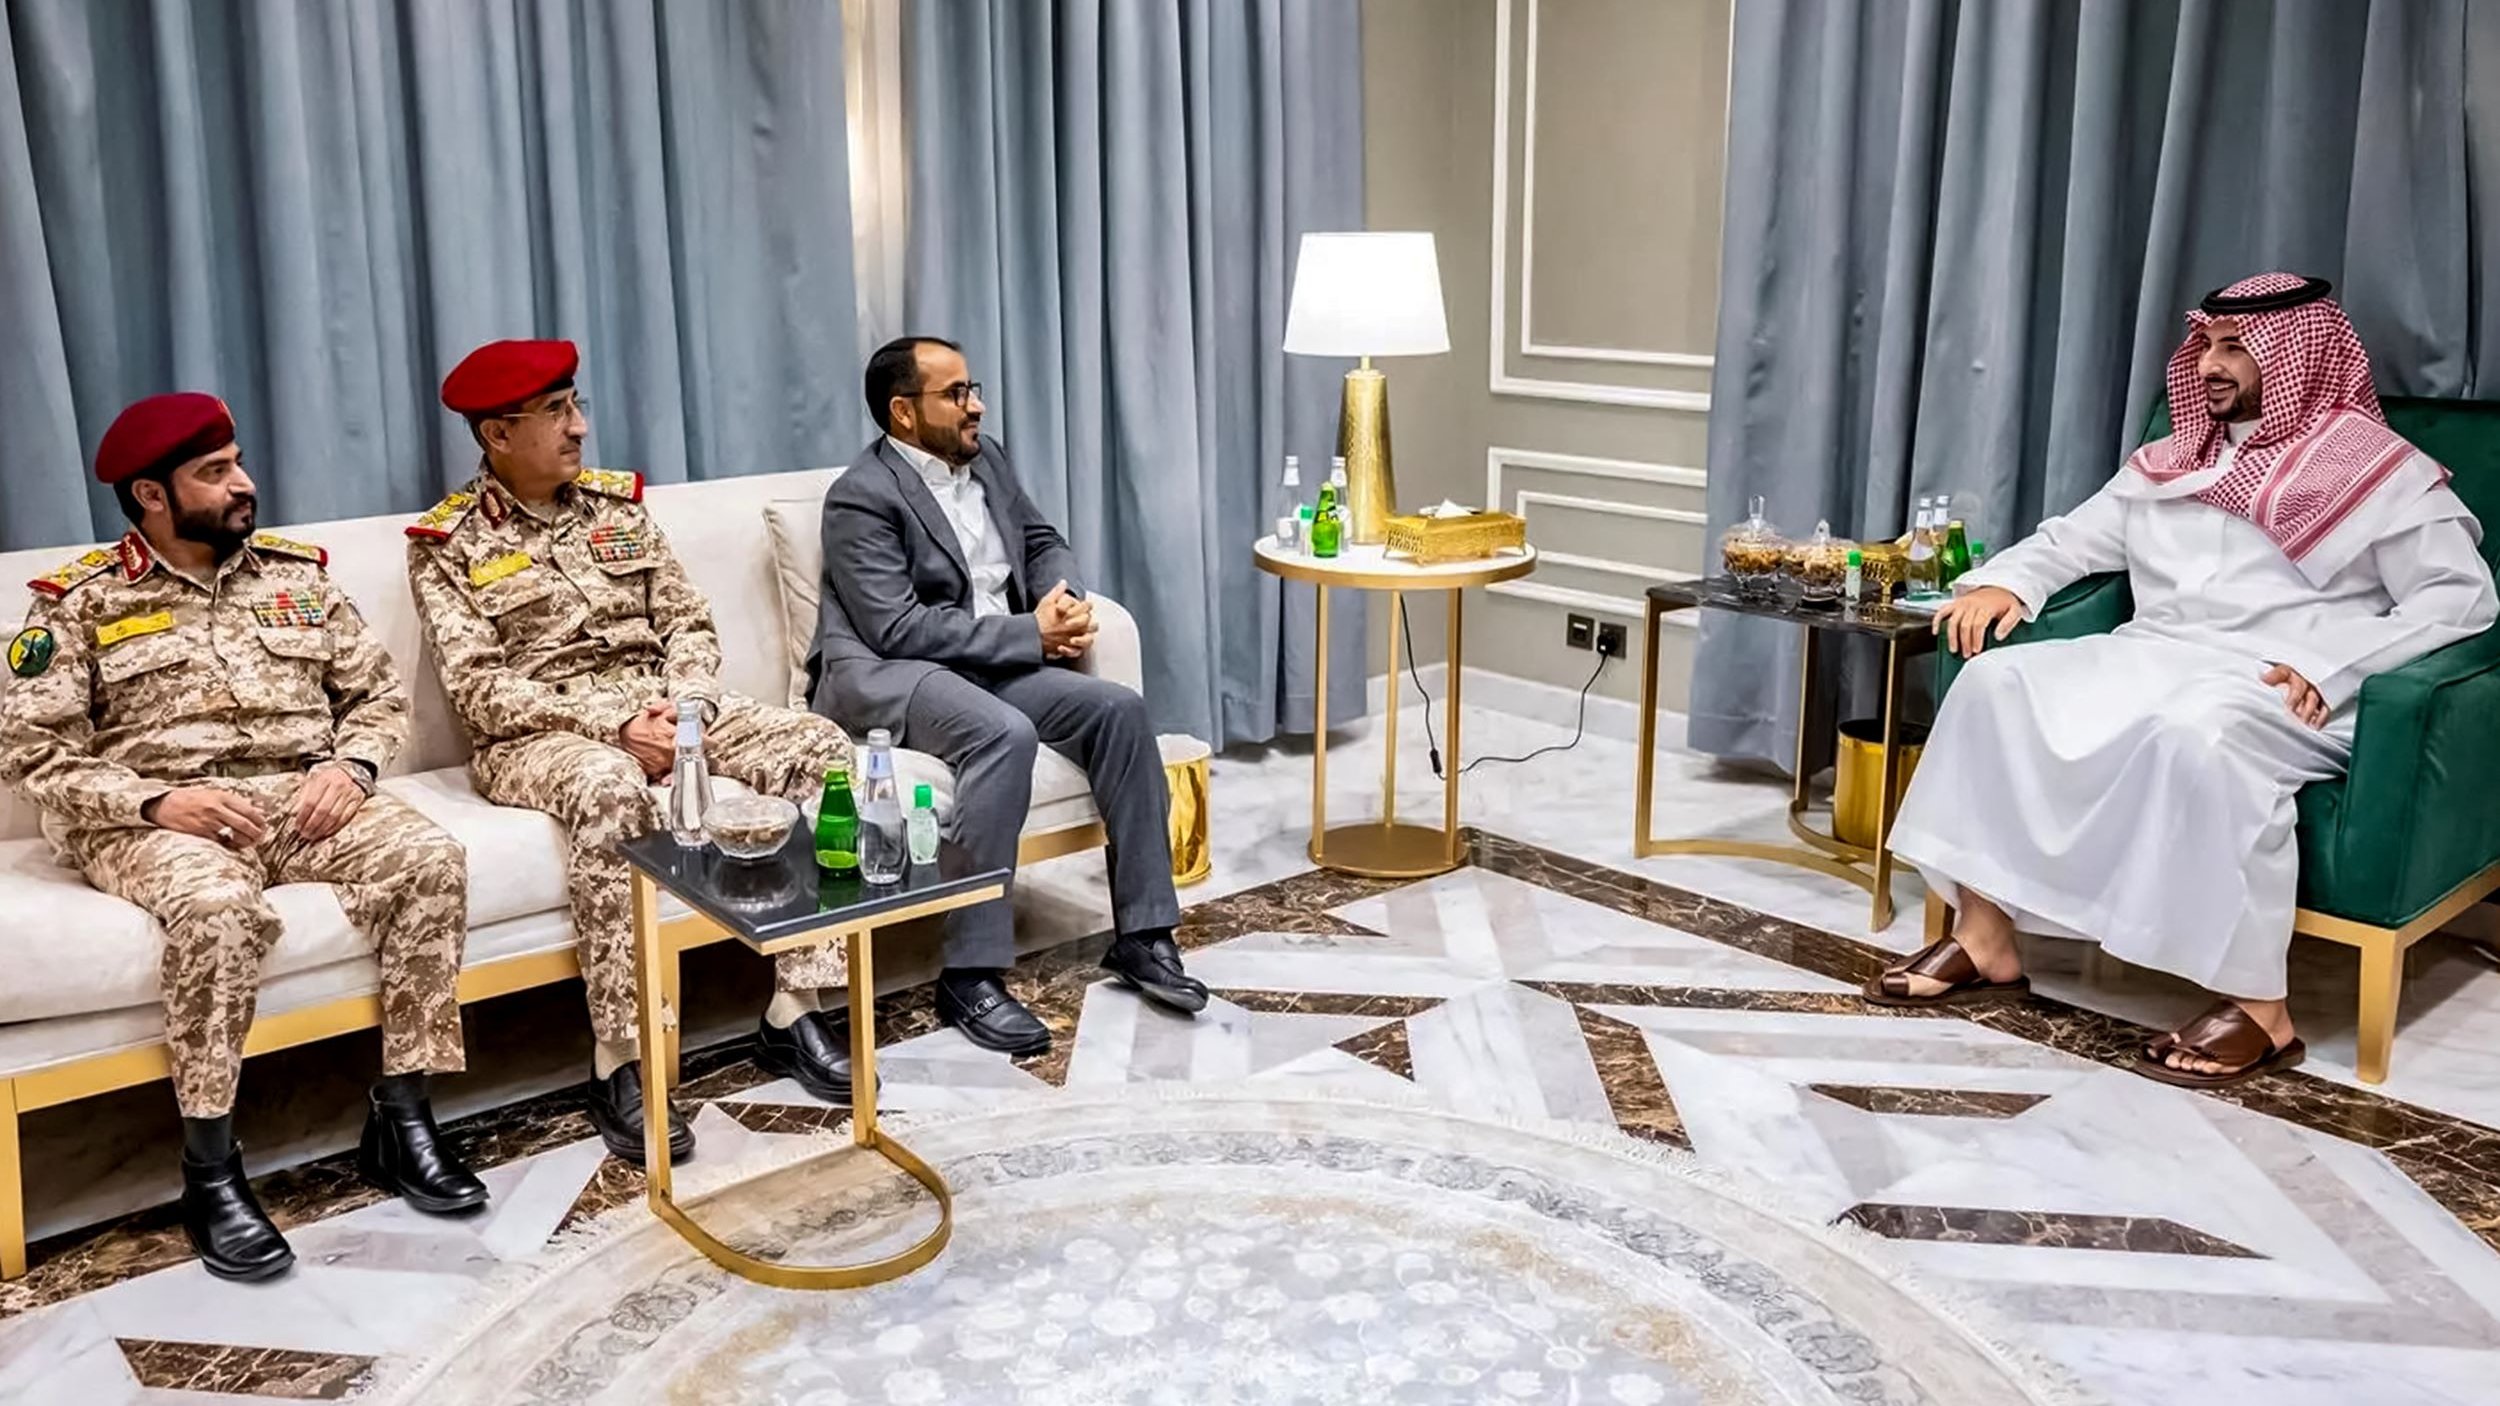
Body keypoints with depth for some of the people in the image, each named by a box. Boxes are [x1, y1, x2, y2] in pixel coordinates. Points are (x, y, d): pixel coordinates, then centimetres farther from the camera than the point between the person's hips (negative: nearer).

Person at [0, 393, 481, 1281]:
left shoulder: (297, 574, 14)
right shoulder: (79, 603, 4)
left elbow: (379, 693, 14)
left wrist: (350, 764, -8)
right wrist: (157, 802, -17)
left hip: (302, 800, 4)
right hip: (154, 822, -3)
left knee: (429, 859, -25)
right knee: (217, 906, -38)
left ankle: (400, 1121, -17)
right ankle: (210, 1173, -24)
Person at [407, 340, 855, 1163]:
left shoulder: (617, 502, 13)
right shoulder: (447, 544, -2)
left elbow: (690, 624, 10)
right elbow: (481, 692, -11)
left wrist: (690, 703, -12)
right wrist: (614, 724, -22)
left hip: (662, 707, 5)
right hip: (537, 738, -5)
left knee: (822, 748, -19)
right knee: (611, 788, -41)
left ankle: (794, 1013, -16)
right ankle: (620, 1063, -33)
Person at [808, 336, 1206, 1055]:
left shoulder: (986, 458, 13)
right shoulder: (862, 498, -11)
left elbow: (1043, 540, 22)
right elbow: (900, 629, -20)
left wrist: (1067, 598, -2)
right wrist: (1032, 633, -18)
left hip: (996, 662, 8)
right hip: (883, 674, -7)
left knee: (1119, 708, -13)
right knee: (1006, 734, -35)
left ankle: (1141, 935, -6)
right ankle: (971, 975, -28)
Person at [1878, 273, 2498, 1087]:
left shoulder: (2378, 469, 3)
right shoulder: (2170, 462, 20)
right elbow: (2070, 539, 25)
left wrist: (2335, 666, -20)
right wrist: (2004, 581, 1)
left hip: (2277, 691, -6)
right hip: (2150, 658, 6)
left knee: (2195, 736, -39)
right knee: (1998, 679, -18)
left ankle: (2258, 1007, -29)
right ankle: (1984, 940, -16)